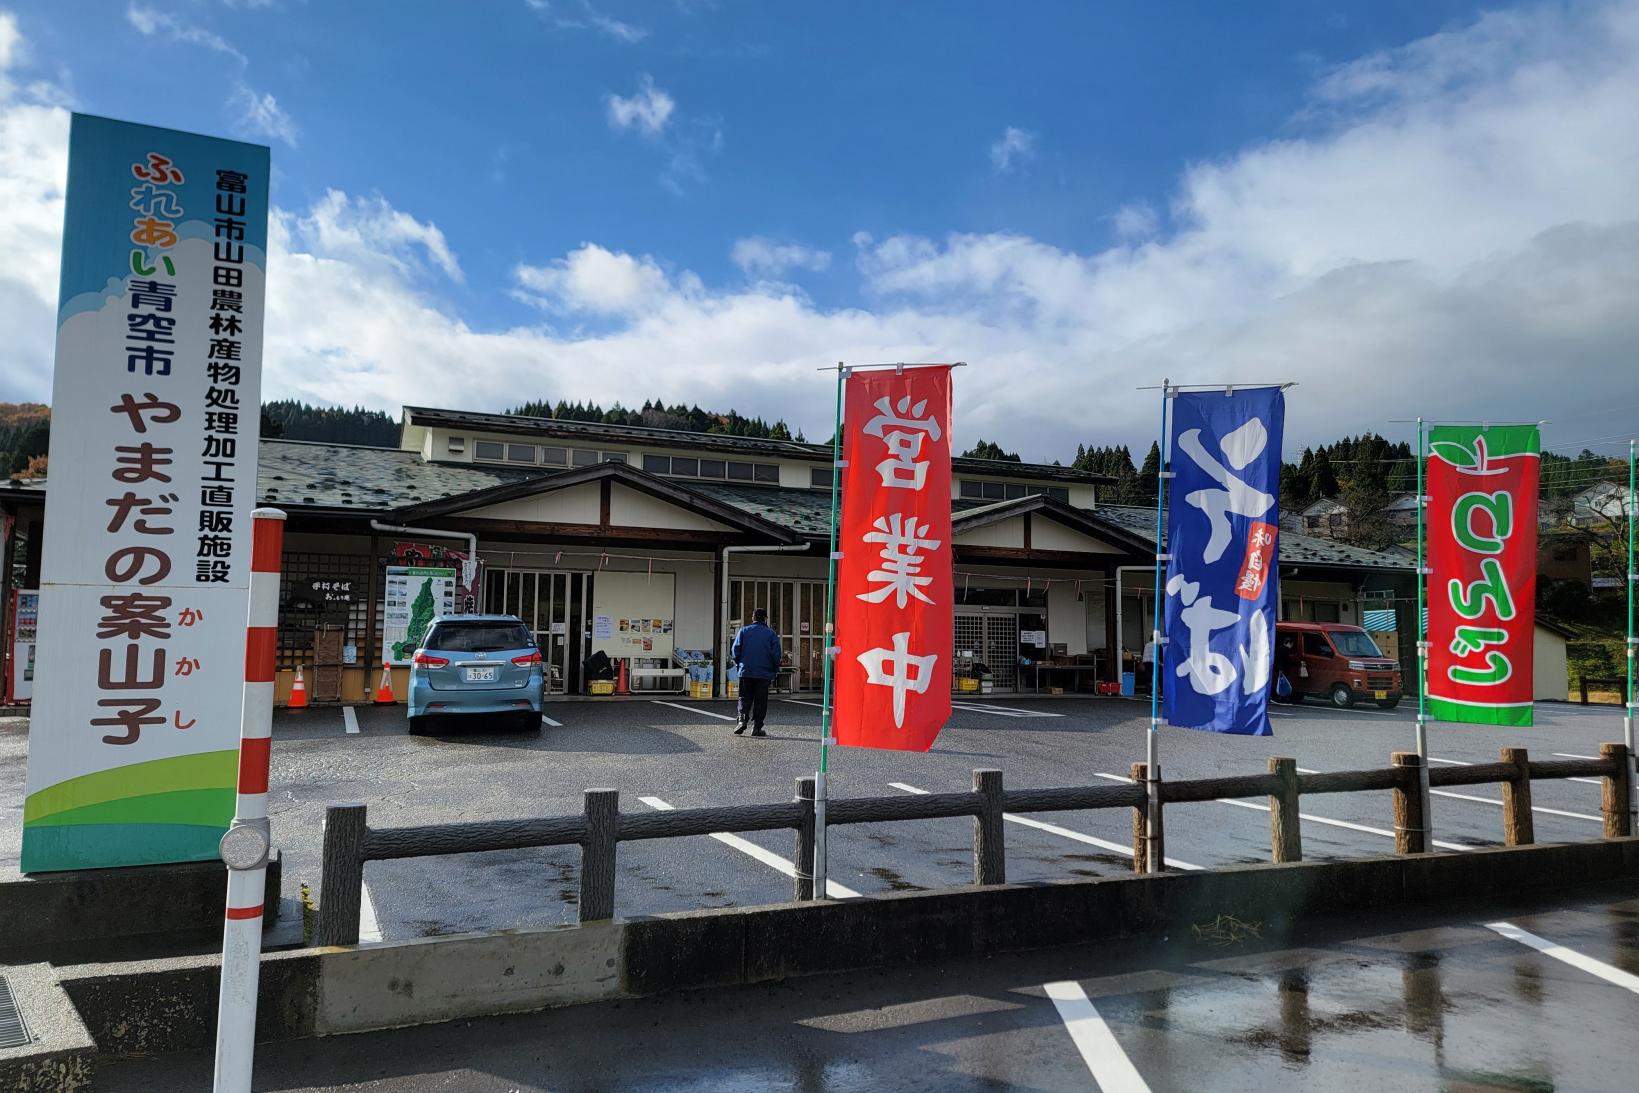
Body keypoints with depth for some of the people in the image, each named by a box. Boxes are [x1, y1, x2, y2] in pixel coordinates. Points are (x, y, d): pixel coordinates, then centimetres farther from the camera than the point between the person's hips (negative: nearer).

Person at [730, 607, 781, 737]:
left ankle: (742, 720, -9)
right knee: (760, 701, 5)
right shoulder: (771, 634, 0)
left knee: (745, 698, 10)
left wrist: (739, 664, 16)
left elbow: (735, 651, 1)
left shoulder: (743, 631, 4)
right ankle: (756, 727, 3)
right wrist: (775, 671, 8)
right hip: (764, 673, -1)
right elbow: (776, 655, -3)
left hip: (746, 672, 1)